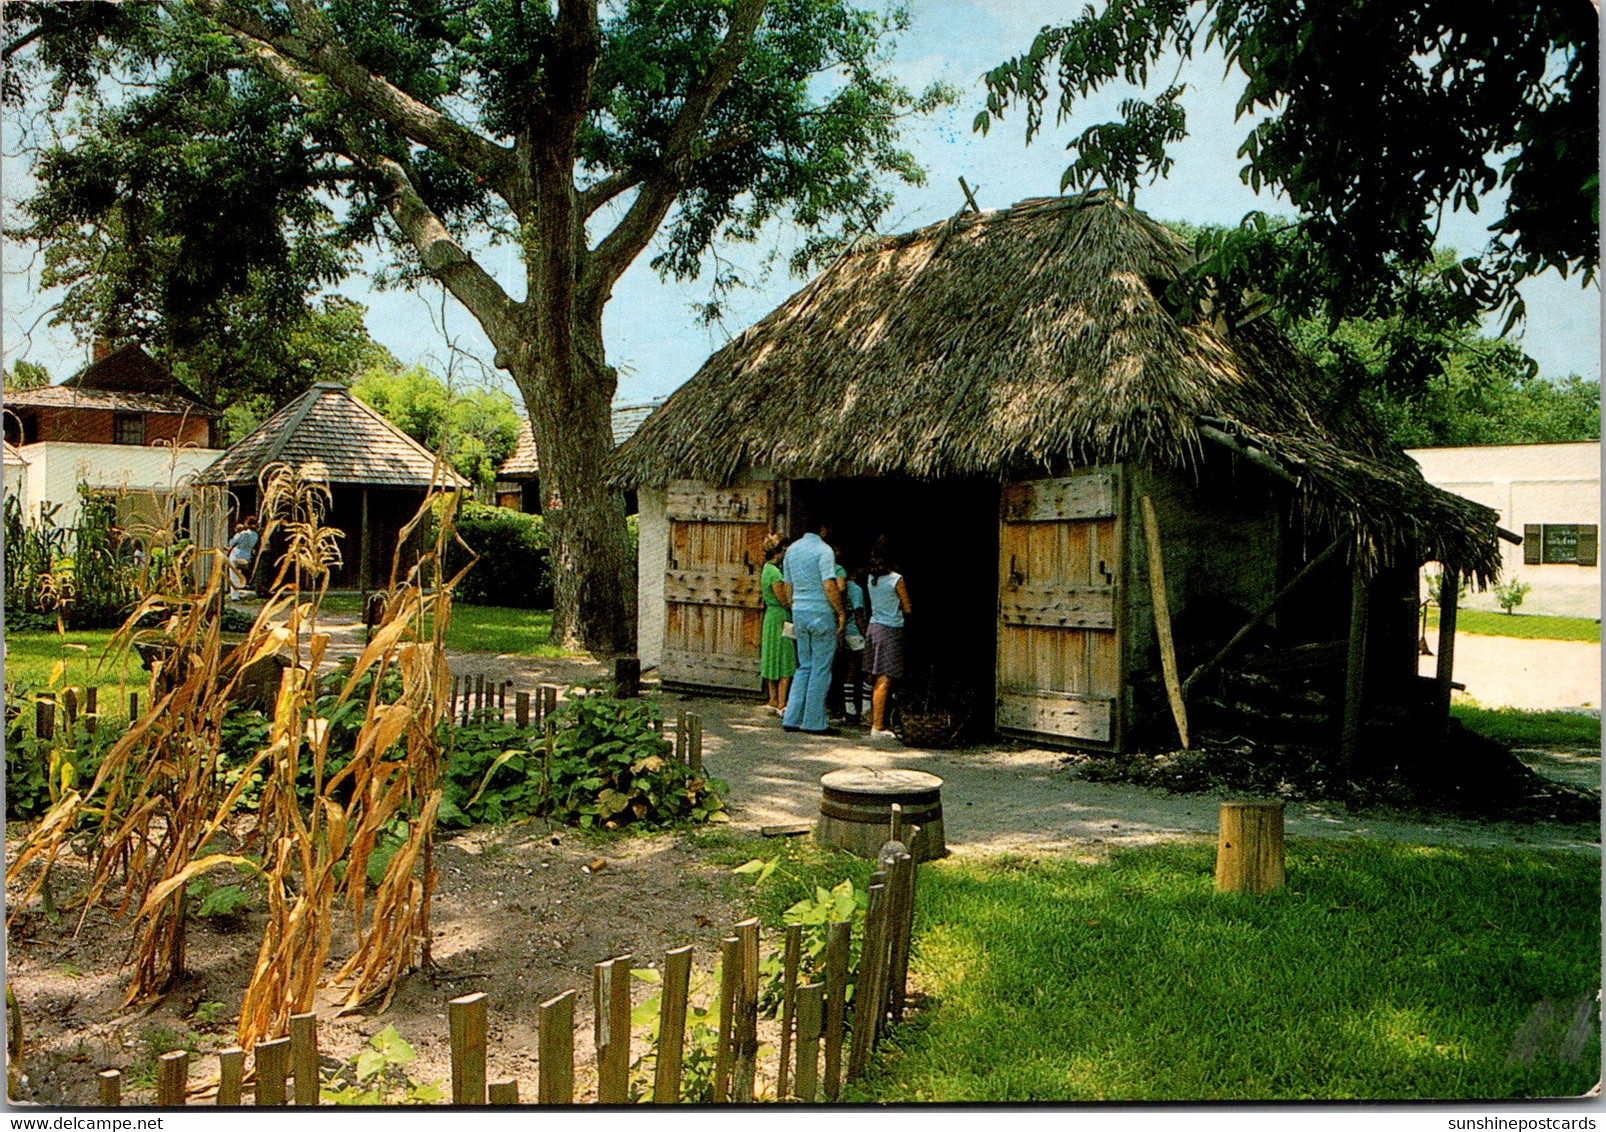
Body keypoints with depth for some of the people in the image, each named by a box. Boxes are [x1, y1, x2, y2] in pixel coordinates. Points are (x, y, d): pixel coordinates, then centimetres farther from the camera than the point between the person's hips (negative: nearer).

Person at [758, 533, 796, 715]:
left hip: (771, 617, 10)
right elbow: (785, 601, -16)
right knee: (786, 664, -5)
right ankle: (781, 705, -4)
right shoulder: (775, 572, -17)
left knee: (774, 663, 12)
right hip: (780, 619, -10)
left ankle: (773, 702, 17)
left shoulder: (767, 569, 13)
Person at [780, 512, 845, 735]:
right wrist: (842, 613, -12)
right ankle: (814, 722, 3)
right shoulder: (823, 550, -11)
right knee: (821, 668, 0)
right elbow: (829, 585, -19)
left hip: (799, 612, 7)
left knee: (804, 666, 14)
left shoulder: (792, 549, 12)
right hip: (821, 613, -7)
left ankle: (791, 718, 10)